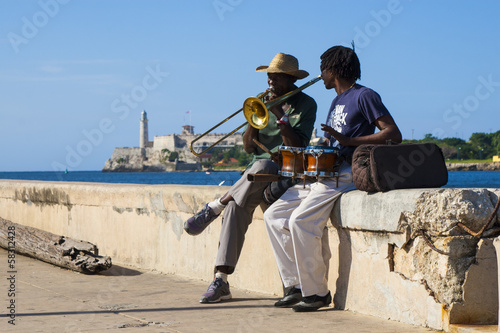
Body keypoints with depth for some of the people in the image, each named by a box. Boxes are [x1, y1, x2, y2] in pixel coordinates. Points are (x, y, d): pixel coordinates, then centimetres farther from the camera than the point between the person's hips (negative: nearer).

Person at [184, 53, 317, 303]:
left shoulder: (306, 105, 1)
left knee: (262, 167, -41)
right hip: (257, 169, 4)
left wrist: (280, 115, -16)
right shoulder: (264, 102, 16)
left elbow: (297, 147, -12)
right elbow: (248, 147, 8)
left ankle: (214, 207, -22)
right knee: (237, 205, -26)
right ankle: (221, 281, -28)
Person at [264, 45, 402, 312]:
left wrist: (348, 141, -24)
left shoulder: (364, 96, -6)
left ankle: (317, 292, -15)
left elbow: (394, 134, -16)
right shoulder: (337, 101, 23)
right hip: (322, 174, 10)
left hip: (346, 175, -10)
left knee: (301, 220, -27)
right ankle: (295, 285, 2)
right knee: (273, 216, 2)